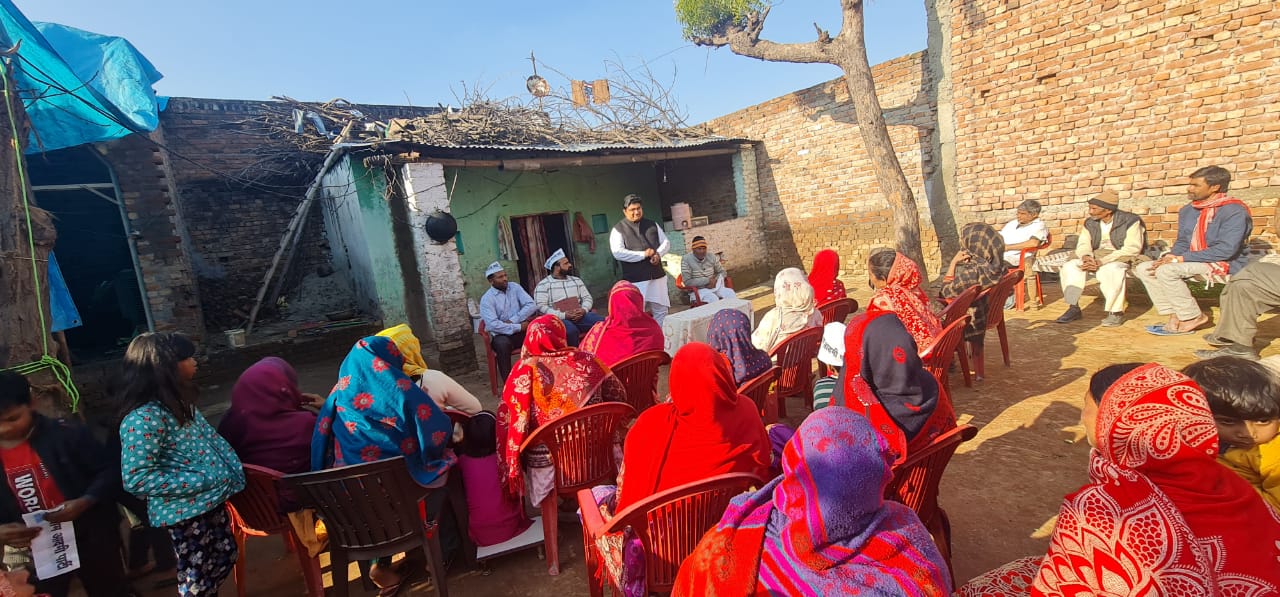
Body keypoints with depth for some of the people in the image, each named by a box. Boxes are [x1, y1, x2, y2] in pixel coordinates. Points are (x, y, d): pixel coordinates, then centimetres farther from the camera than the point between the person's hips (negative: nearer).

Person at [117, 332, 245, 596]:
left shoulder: (179, 402, 4)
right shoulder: (143, 418, -24)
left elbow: (211, 437, 14)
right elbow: (137, 480, -25)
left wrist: (233, 469, 2)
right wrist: (203, 480, -24)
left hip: (212, 499, 8)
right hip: (184, 511, -8)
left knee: (225, 558, 22)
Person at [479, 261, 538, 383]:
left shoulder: (515, 288, 7)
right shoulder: (487, 299, -5)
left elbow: (532, 305, -4)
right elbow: (493, 324, -18)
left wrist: (513, 321, -14)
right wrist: (518, 327, -20)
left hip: (521, 331, 3)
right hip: (501, 335, -3)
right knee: (501, 343, -37)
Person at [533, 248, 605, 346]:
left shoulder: (576, 280, 21)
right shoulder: (543, 285, 3)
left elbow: (587, 297, 18)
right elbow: (541, 307, -7)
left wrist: (584, 310, -7)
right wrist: (563, 315, -17)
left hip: (579, 316, 5)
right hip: (558, 319, -5)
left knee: (602, 322, -23)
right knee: (571, 330, -39)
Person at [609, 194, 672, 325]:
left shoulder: (652, 224, 13)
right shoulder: (618, 229, -3)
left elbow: (666, 242, 13)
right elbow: (617, 253, -14)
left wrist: (658, 254, -9)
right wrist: (643, 254, -16)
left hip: (657, 275, 5)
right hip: (635, 280, -5)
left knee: (661, 311, 11)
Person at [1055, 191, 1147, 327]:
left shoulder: (1130, 221, -12)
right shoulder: (1090, 223, 5)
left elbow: (1132, 249, -20)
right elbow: (1083, 245, 2)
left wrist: (1102, 261, -30)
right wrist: (1086, 256, -24)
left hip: (1123, 258, -5)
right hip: (1096, 257, 6)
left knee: (1111, 269, -39)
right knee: (1070, 267, -19)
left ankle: (1116, 312, -26)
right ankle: (1074, 308, -16)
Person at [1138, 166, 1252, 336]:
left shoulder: (1234, 211, -15)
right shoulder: (1188, 210, 8)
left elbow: (1226, 250, -23)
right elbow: (1182, 242, 13)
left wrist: (1181, 259, -24)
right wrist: (1170, 256, -10)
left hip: (1226, 265, -8)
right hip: (1196, 263, 8)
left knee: (1166, 271, -30)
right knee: (1144, 268, -9)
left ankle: (1193, 317, -13)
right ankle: (1175, 316, -11)